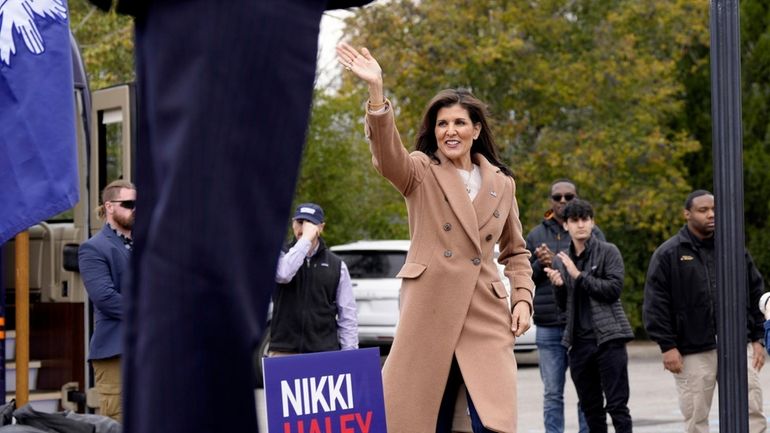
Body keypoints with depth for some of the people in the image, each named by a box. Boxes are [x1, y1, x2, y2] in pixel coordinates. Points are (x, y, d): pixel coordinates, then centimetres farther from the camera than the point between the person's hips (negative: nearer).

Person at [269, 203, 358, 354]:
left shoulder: (337, 265, 10)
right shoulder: (281, 255, 7)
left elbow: (347, 316, 8)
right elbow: (282, 274, -19)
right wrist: (306, 238, -15)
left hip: (324, 352, 1)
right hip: (284, 352, -1)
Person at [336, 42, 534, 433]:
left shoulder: (502, 183, 14)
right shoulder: (420, 173, 5)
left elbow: (515, 252, 22)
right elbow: (387, 157, -18)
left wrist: (523, 298, 5)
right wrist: (376, 92, -34)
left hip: (485, 312, 2)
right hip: (428, 308, -2)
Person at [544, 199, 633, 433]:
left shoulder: (608, 252, 0)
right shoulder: (561, 260, 13)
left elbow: (614, 289, -12)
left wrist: (579, 275, -13)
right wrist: (558, 285, -4)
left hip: (608, 338, -5)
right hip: (579, 341, 5)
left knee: (617, 405, -7)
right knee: (590, 408, 10)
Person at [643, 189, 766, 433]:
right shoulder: (668, 254, 0)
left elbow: (756, 294, 15)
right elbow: (656, 304, -4)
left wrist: (757, 339, 9)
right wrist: (667, 346, -9)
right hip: (693, 351, -2)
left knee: (752, 412, -3)